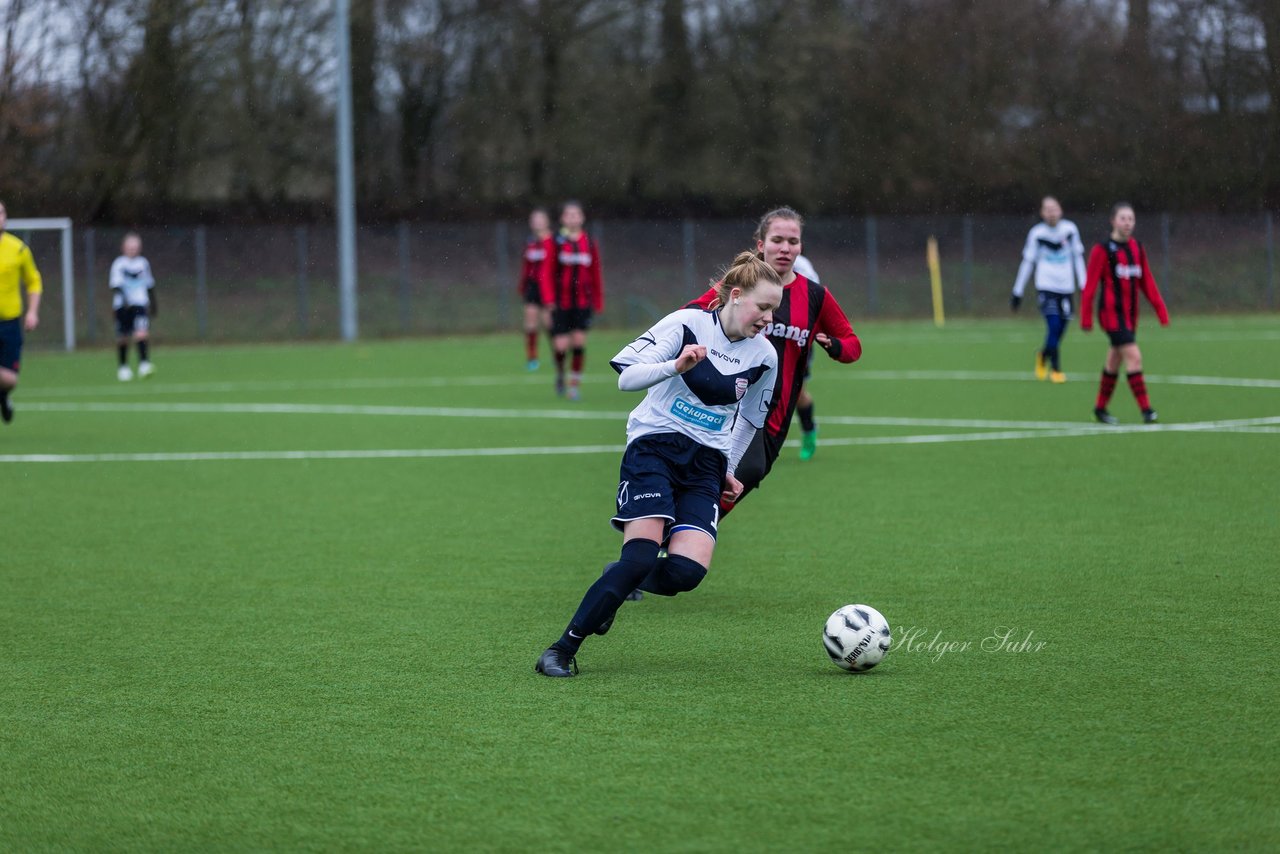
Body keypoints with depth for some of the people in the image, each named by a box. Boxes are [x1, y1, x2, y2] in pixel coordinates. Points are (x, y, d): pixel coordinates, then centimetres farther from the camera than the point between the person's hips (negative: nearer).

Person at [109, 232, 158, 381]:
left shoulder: (143, 263, 9)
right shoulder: (119, 264, -3)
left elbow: (149, 285, 20)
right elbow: (115, 284, -12)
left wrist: (153, 304, 25)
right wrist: (122, 297, -29)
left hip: (140, 303, 2)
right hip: (122, 305, -2)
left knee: (142, 333, -18)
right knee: (123, 338, 6)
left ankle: (144, 364, -20)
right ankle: (123, 367, 22)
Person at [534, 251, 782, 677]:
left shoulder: (764, 357, 6)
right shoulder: (687, 324, -7)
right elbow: (626, 376, -12)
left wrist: (728, 469, 23)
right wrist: (676, 366, -27)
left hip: (707, 462, 4)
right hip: (654, 445, -4)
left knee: (687, 569, -19)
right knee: (642, 555, -22)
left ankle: (618, 581, 15)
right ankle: (562, 650, -12)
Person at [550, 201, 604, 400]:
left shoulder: (589, 244, 5)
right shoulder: (556, 242, -3)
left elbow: (595, 274, 9)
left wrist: (598, 302, 7)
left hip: (583, 302, 2)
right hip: (561, 302, -2)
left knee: (579, 341, -6)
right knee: (561, 345, -5)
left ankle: (575, 383, 5)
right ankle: (560, 373, 25)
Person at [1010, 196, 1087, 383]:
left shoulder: (1070, 229, 3)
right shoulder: (1037, 233, -1)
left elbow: (1078, 257, 11)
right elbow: (1028, 262, 4)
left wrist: (1083, 285, 8)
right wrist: (1017, 292, 5)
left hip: (1066, 288, 3)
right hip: (1046, 287, -3)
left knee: (1059, 332, 4)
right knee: (1054, 326, -16)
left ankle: (1043, 355, 35)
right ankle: (1056, 369, -6)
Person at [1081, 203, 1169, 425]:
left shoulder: (1137, 248, 10)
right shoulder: (1102, 250, -8)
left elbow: (1147, 282, 12)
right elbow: (1090, 285, -9)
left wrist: (1160, 309, 5)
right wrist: (1086, 318, -11)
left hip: (1130, 315, 7)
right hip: (1111, 313, -6)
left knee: (1114, 363, 14)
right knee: (1133, 356, -17)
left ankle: (1100, 408, 28)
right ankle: (1146, 410, -18)